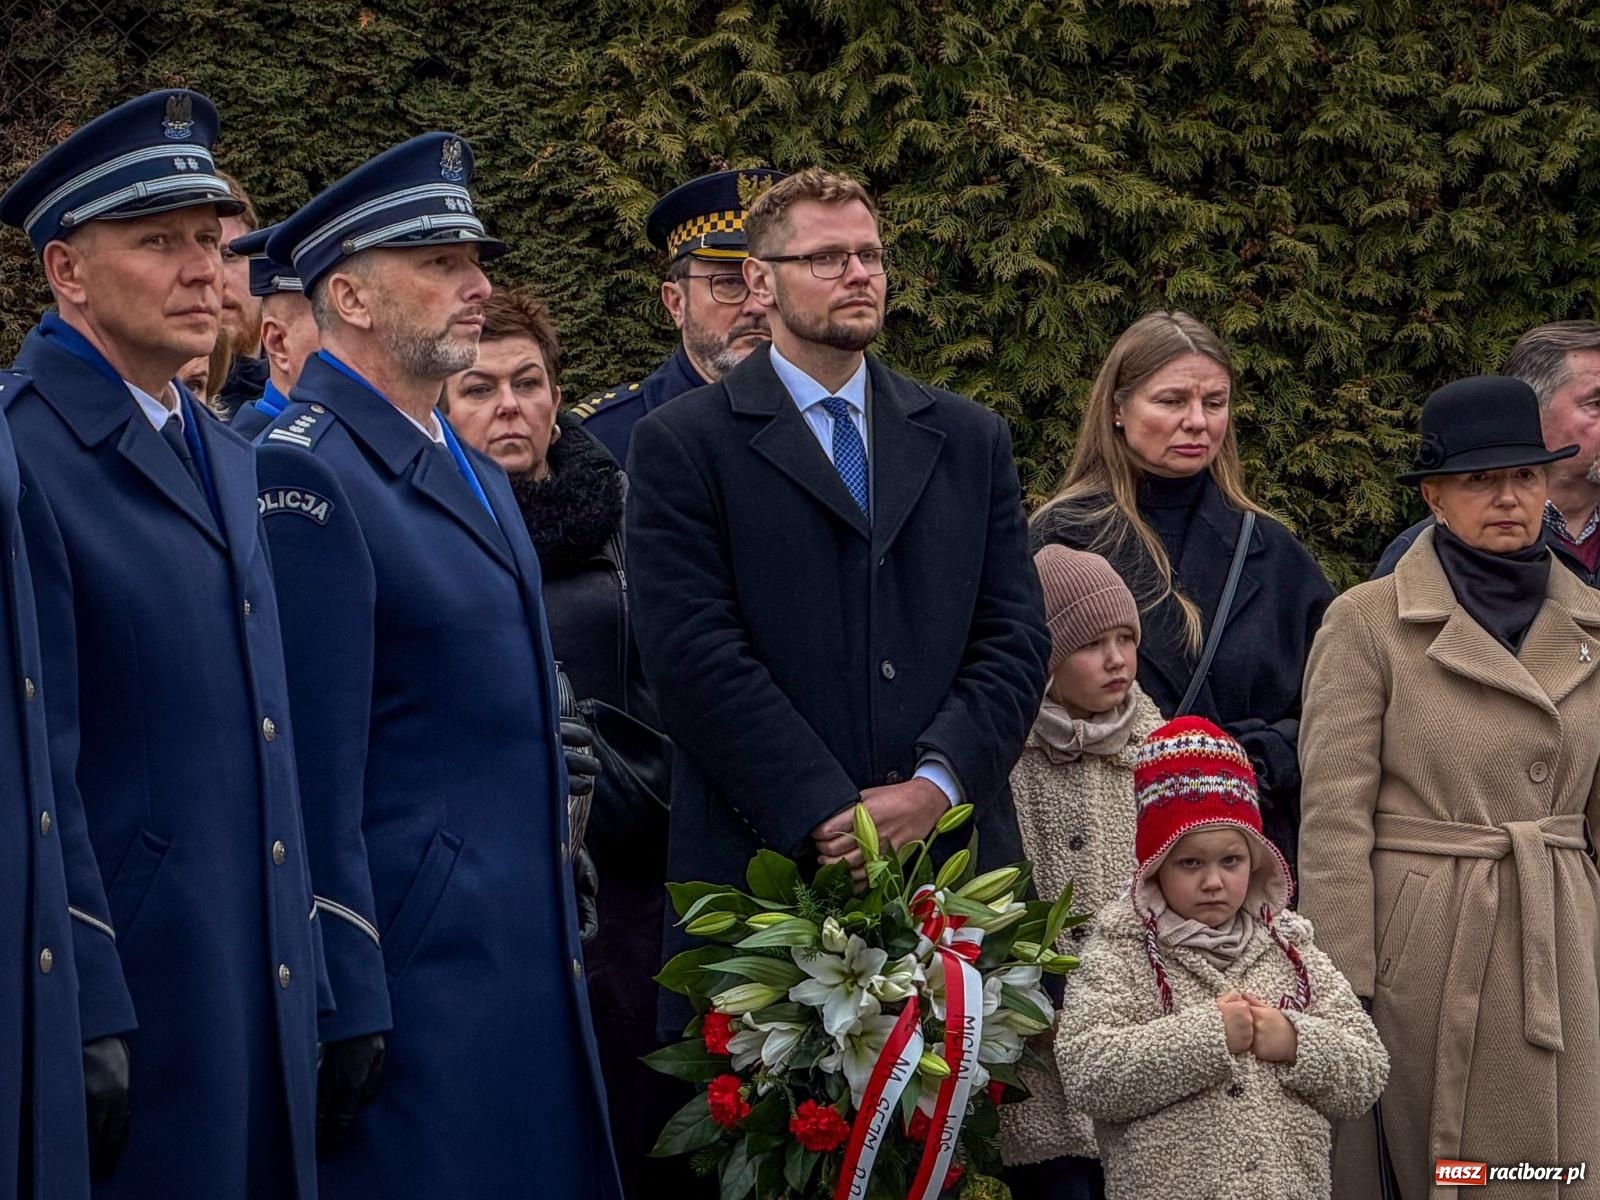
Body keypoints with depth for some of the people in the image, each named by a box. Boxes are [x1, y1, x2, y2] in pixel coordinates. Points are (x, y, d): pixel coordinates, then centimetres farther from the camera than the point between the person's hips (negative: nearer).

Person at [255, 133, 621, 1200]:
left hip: (524, 951, 9)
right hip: (411, 962, -9)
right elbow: (313, 764, -17)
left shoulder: (475, 473, 17)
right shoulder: (305, 472, -13)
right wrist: (345, 1007, -19)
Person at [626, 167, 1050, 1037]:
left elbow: (1014, 635, 9)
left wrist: (939, 784, -8)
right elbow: (695, 654, -6)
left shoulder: (970, 440, 17)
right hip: (763, 861, -3)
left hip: (953, 862, 3)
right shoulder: (683, 444, 4)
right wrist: (826, 815, -13)